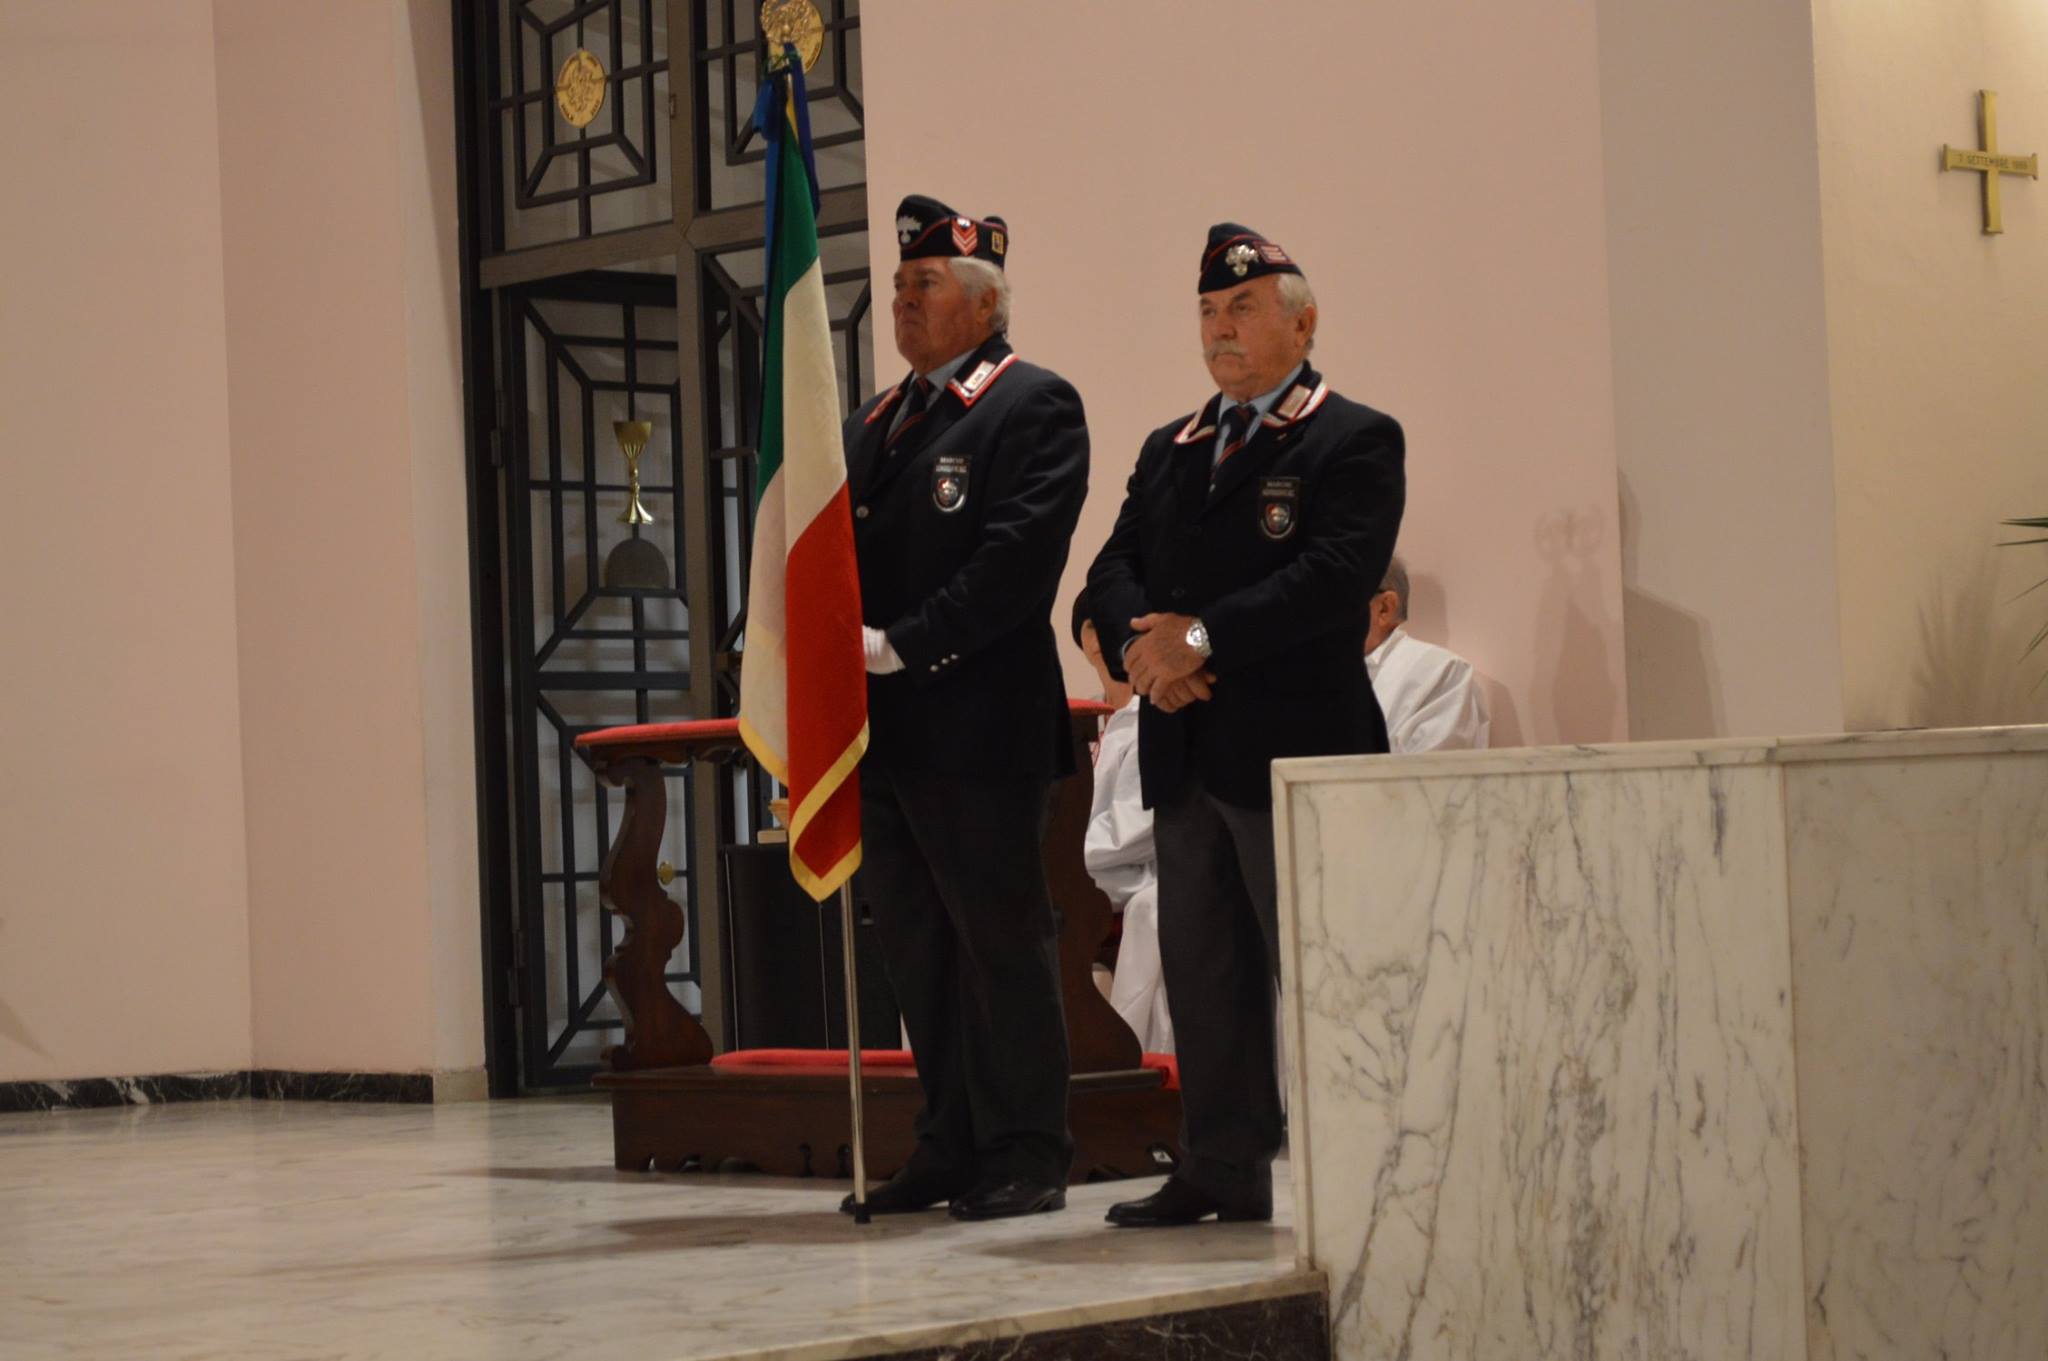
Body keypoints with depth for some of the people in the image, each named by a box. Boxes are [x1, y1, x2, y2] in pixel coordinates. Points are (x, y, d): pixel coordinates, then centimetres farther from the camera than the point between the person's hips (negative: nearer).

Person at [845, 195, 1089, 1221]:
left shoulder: (1034, 406, -4)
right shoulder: (874, 422, 21)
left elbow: (1016, 557, -15)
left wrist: (904, 645, -19)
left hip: (980, 727, -8)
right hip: (887, 731, 8)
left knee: (1001, 941, -3)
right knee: (915, 946, 11)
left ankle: (1024, 1155, 4)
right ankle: (951, 1148, 19)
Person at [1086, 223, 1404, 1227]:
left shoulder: (1354, 442, -1)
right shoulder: (1167, 450, 21)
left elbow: (1335, 577, -15)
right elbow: (1113, 572, 12)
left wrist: (1202, 636, -18)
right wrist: (1142, 648, -10)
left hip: (1293, 744, -7)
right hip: (1185, 753, 7)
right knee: (1202, 972, 9)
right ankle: (1222, 1171, 16)